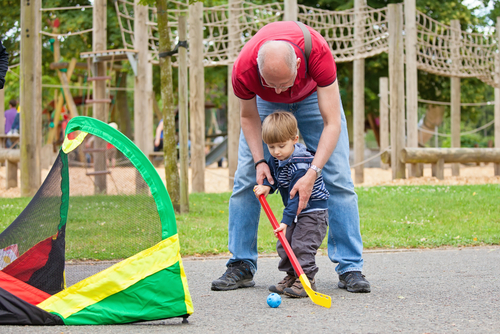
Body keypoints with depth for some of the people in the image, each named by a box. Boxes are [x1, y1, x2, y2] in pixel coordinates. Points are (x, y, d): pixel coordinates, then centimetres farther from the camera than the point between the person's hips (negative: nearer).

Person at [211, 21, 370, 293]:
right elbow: (248, 117, -13)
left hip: (313, 95, -1)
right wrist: (259, 160, -27)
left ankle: (350, 268, -9)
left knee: (338, 178, -12)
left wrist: (312, 173, -46)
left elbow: (332, 123, -37)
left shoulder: (318, 52, -43)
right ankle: (241, 266, 1)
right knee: (246, 178, -9)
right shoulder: (243, 69, -37)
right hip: (264, 103, 1)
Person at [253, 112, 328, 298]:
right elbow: (272, 174, 15)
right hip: (295, 212, 9)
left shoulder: (300, 164, -30)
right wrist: (266, 186, -9)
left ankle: (306, 280, -13)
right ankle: (291, 277, 18)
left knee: (302, 244, -17)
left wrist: (286, 221, -33)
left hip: (313, 210, -9)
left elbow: (297, 196, -31)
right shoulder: (276, 159, -3)